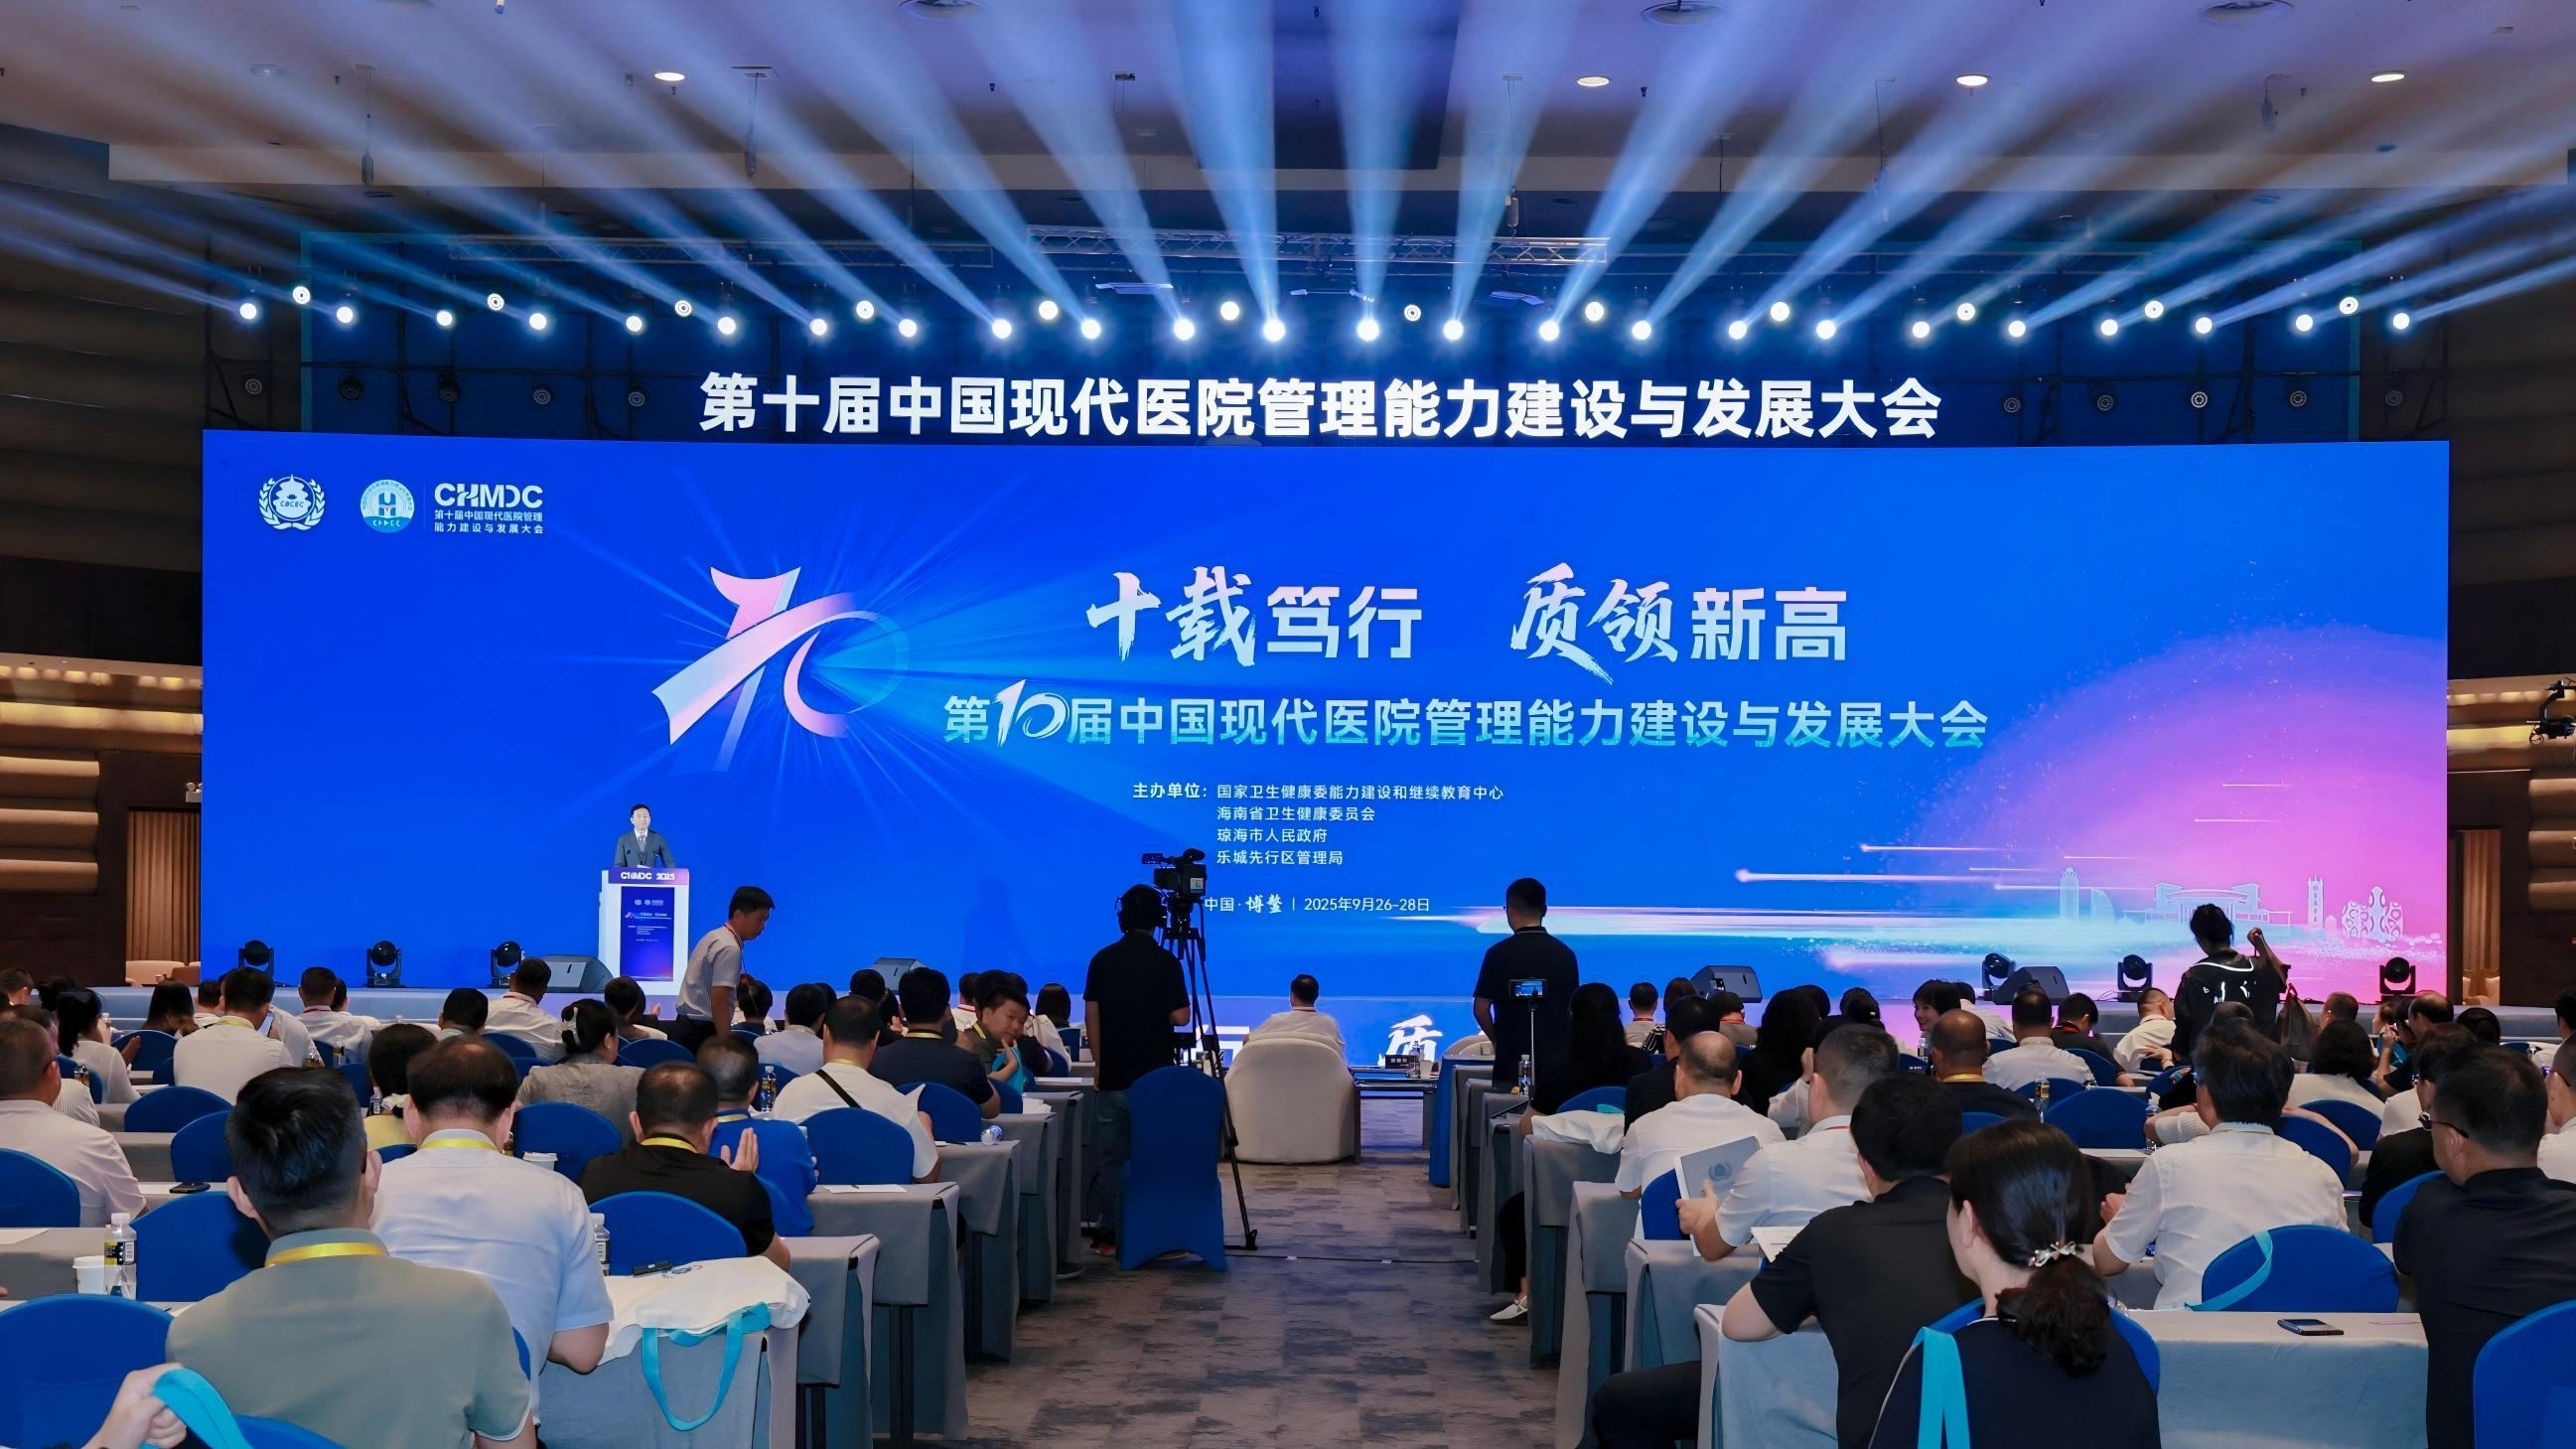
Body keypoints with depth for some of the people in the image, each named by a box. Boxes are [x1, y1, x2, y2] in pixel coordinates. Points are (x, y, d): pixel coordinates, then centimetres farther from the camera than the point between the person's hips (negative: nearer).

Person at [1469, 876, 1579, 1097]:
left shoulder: (1499, 953, -7)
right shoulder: (1565, 953, 3)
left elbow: (1481, 1008, -4)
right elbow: (1573, 1009, 9)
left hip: (1512, 1064, -3)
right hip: (1557, 1063, 3)